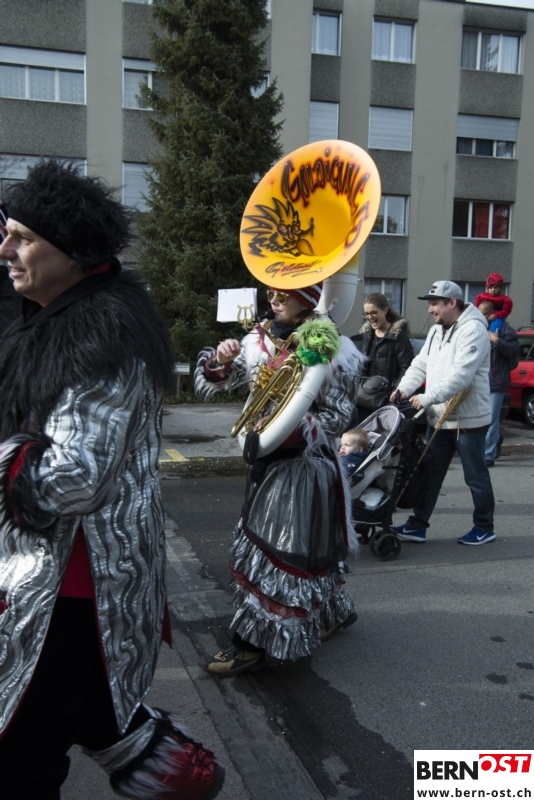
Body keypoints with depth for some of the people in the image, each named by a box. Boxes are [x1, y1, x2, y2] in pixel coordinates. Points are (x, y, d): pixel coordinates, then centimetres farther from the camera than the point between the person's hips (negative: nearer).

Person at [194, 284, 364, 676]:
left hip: (306, 461, -7)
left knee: (283, 549, -1)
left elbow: (338, 416, -12)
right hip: (267, 455, 7)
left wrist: (298, 431, -28)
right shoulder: (260, 340, 4)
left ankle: (253, 642, 12)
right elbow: (211, 383, 6)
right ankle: (335, 611, 40)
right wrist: (220, 360, -16)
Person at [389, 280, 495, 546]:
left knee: (475, 476, 6)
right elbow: (421, 364, 10)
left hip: (468, 418, -8)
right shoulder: (436, 330, 13)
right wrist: (404, 388, -7)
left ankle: (484, 527, 22)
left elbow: (460, 375, -27)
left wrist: (427, 398, -30)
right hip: (439, 417, 8)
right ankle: (417, 526, 18)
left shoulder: (472, 329, -16)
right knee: (430, 474, 11)